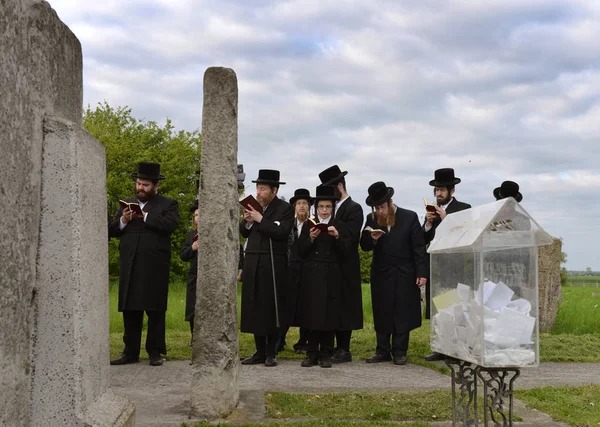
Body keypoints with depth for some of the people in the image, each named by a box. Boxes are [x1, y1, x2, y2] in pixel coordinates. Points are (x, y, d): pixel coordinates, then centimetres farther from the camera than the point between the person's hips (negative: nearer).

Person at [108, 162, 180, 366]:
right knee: (130, 310, 7)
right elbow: (111, 230, 13)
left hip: (155, 267, -4)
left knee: (155, 311, 0)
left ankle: (155, 353, 7)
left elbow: (169, 224, -14)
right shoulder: (127, 204, 18)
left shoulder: (168, 204, 5)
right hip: (129, 267, 4)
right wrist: (123, 221, -6)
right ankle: (131, 352, 14)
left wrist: (144, 216, -13)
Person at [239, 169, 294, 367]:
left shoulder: (285, 208, -3)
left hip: (273, 264, -5)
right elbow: (244, 233, 15)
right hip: (253, 262, 5)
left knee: (271, 308, -1)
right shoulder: (254, 206, 13)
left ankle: (271, 353, 9)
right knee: (254, 307, 6)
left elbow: (281, 232, -17)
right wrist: (247, 221, -5)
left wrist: (260, 219, -16)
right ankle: (260, 352, 14)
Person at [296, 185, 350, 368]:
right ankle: (312, 354, 9)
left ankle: (326, 354, 7)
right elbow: (301, 252, 2)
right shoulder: (308, 225, 9)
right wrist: (311, 238, -13)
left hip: (331, 277, -1)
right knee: (312, 314, 1)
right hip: (311, 276, 1)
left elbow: (346, 252, -1)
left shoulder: (339, 226, 7)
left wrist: (337, 237, -15)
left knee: (329, 315, -1)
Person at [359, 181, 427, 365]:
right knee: (381, 314, 6)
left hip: (404, 275, -3)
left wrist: (421, 273, -9)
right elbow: (364, 246, 4)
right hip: (380, 275, 3)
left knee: (403, 314, 3)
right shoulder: (371, 219, 4)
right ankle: (383, 351, 15)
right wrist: (373, 238, -18)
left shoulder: (410, 217, -4)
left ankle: (399, 352, 11)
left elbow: (418, 248, -4)